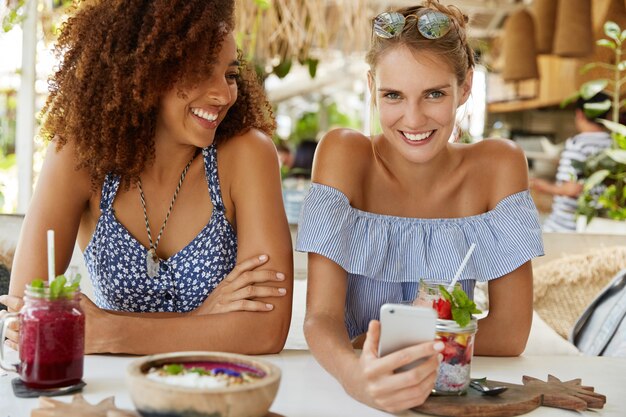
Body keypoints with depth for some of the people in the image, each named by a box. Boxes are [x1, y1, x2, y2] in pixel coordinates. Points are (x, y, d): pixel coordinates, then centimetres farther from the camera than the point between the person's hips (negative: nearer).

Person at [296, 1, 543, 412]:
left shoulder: (498, 165, -7)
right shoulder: (343, 154, -10)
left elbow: (510, 331, -8)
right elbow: (321, 316, -16)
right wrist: (353, 372, -36)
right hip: (355, 396, -1)